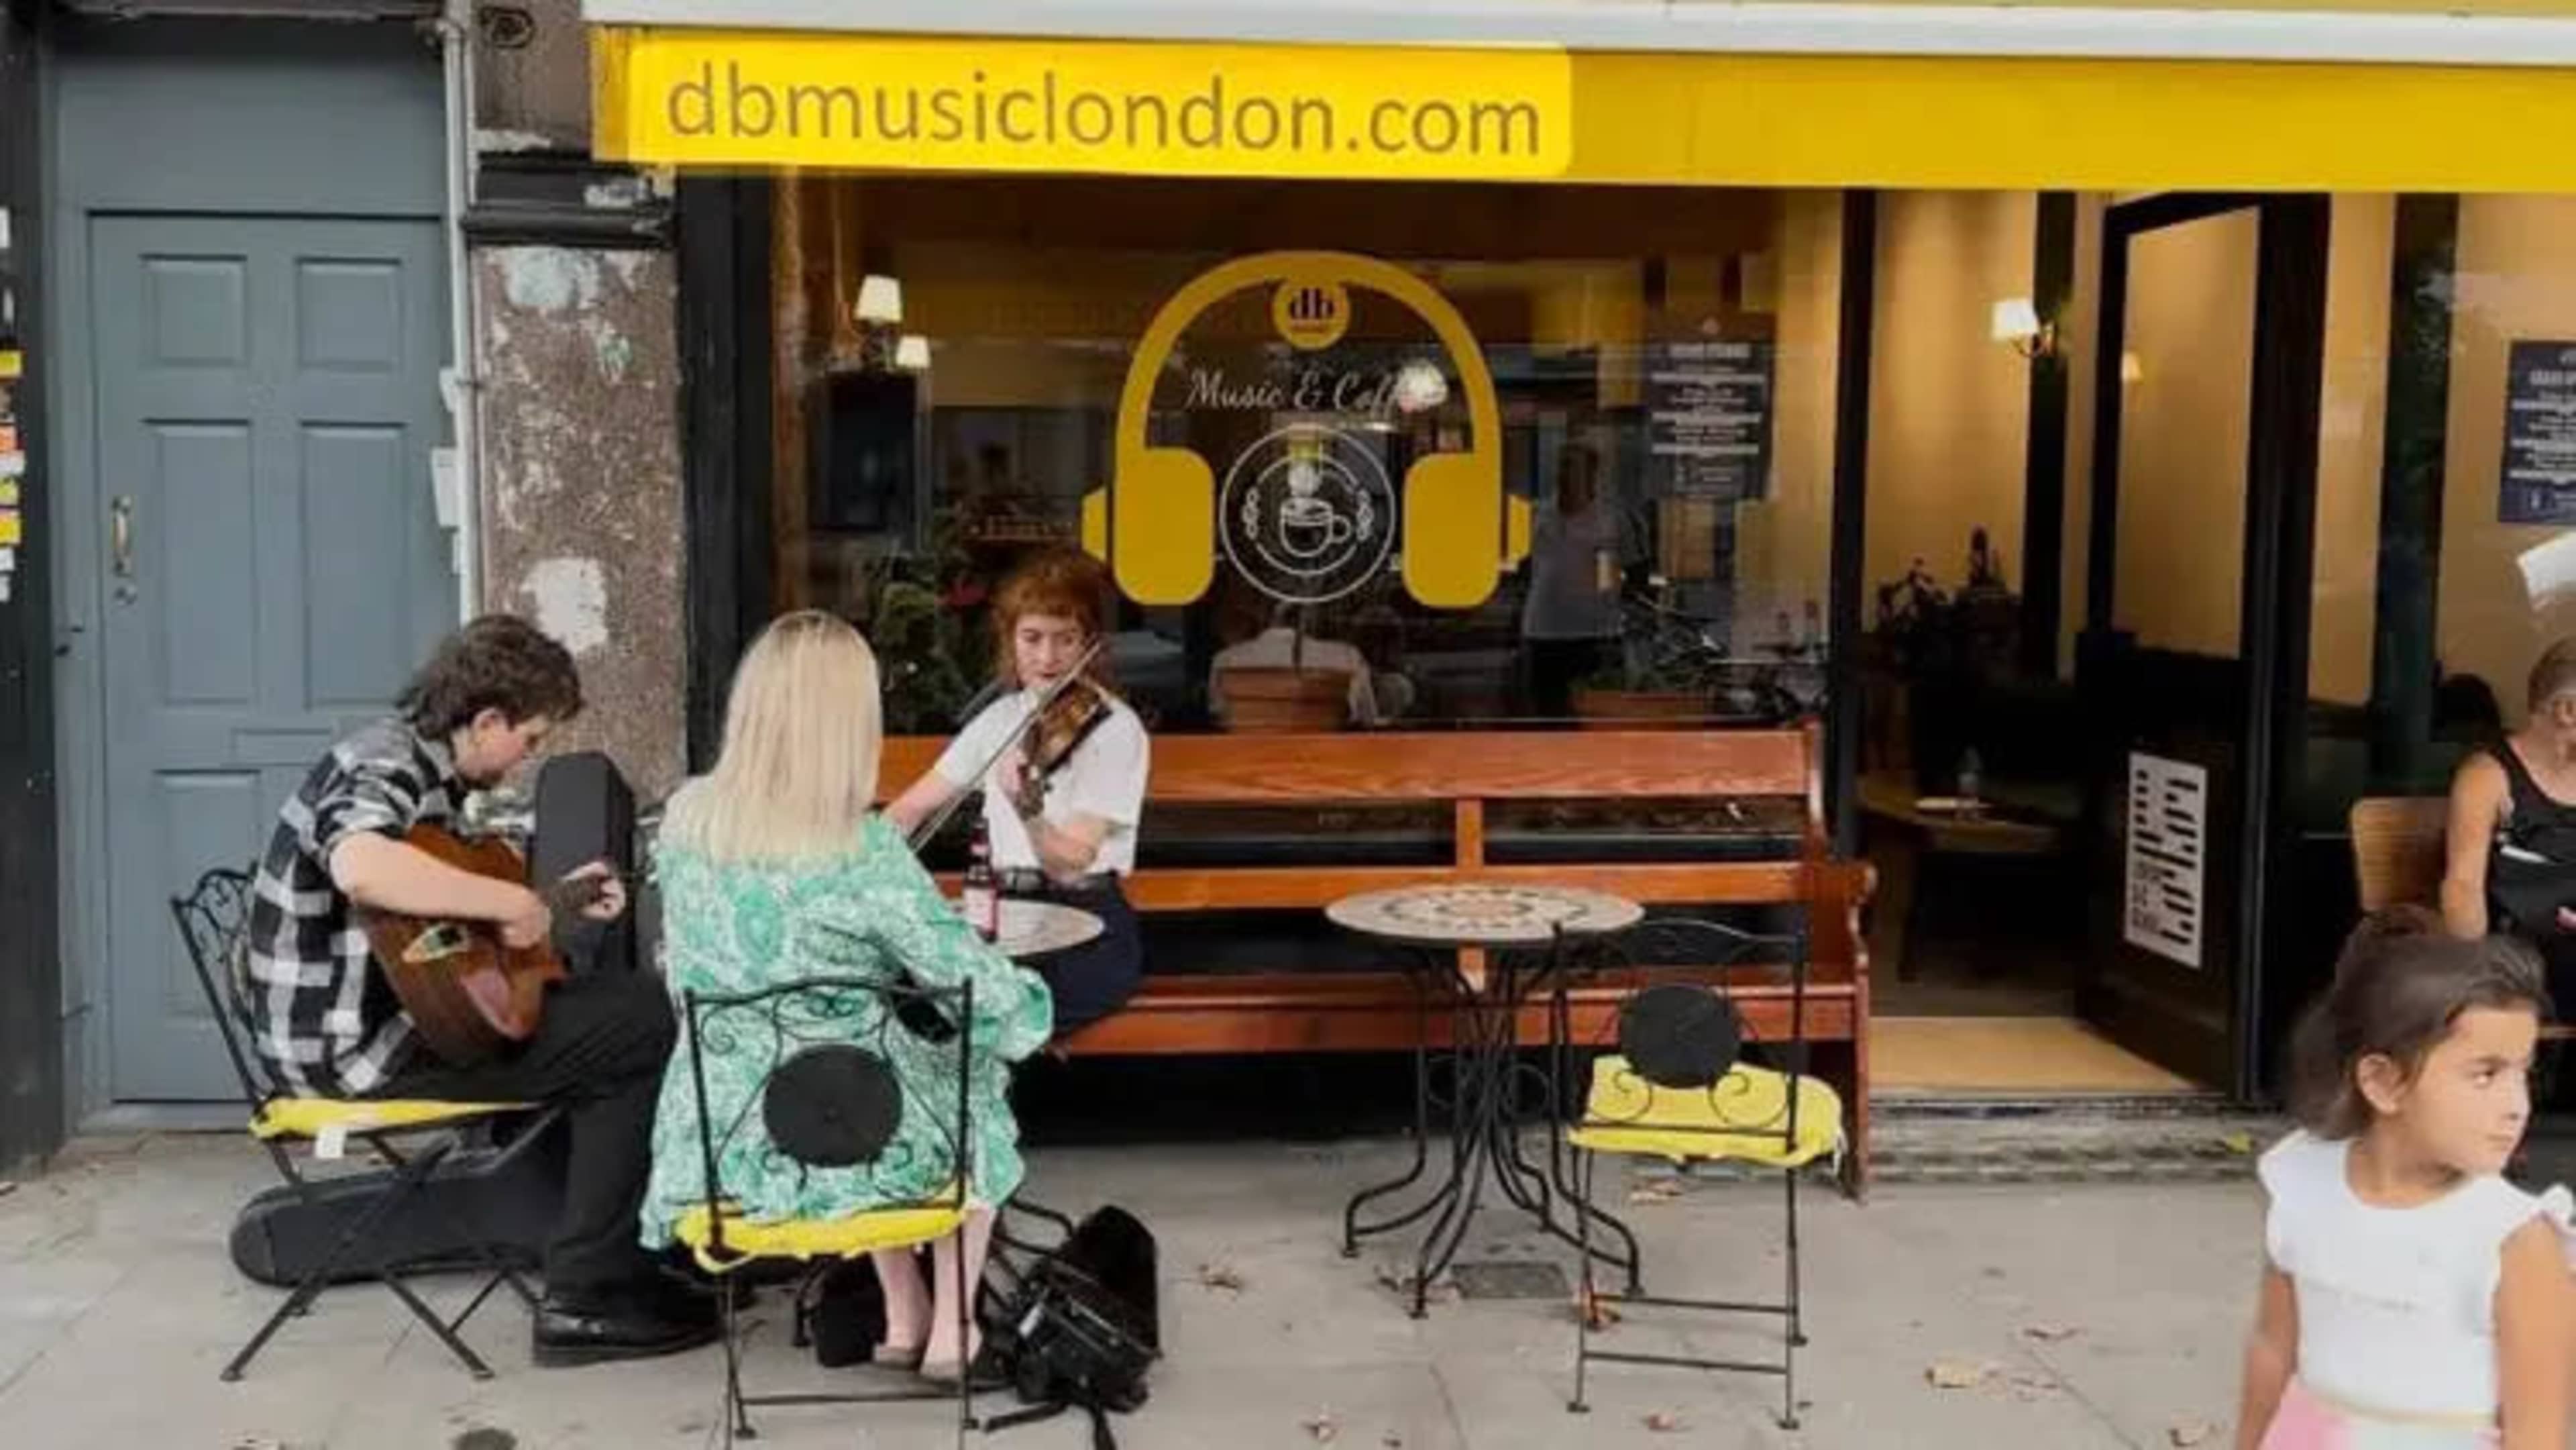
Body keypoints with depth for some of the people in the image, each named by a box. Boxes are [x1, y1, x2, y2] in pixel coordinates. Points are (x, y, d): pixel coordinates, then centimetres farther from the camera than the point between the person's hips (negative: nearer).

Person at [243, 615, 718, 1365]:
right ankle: (585, 1300, -6)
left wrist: (551, 902, 16)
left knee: (619, 1002, 18)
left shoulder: (426, 767, 12)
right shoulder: (385, 769, -18)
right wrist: (515, 902, -33)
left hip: (388, 1012, 10)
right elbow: (362, 868, -42)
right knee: (646, 1027, -11)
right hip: (356, 1042, -10)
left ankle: (612, 1259, 19)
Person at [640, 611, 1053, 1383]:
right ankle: (951, 1331, 29)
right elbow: (995, 1004, -17)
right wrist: (1034, 1005, 5)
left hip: (717, 1145, 5)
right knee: (975, 1088, 27)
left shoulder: (687, 817, -5)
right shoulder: (865, 851, -21)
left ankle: (903, 1319, 37)